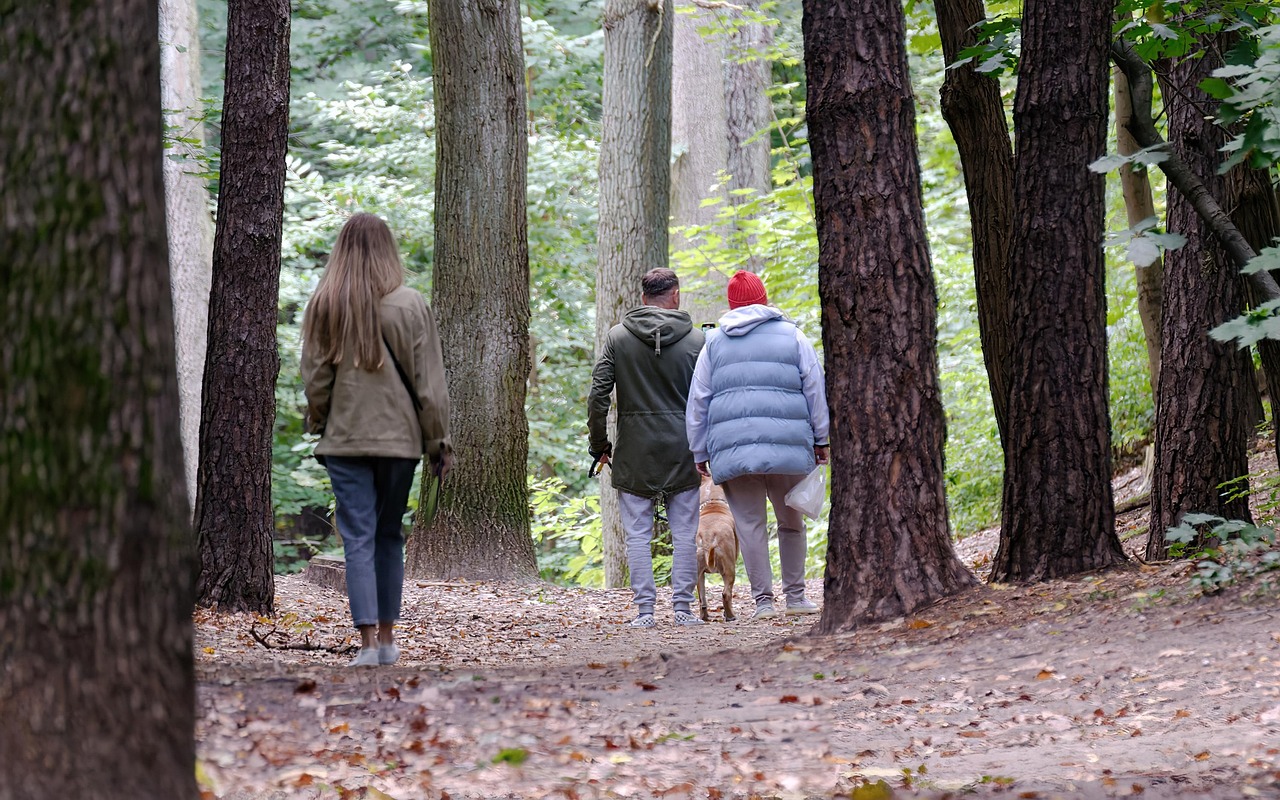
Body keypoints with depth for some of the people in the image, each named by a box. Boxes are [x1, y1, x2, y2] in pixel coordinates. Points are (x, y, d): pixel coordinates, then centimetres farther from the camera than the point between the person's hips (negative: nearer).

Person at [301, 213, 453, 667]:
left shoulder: (324, 306, -3)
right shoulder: (409, 306, -6)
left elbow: (315, 378, 3)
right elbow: (429, 382, -3)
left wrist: (318, 426, 17)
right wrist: (439, 443, 4)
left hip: (345, 439, 0)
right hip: (399, 438, 0)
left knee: (358, 539, -1)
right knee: (389, 536, 14)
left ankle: (368, 642, -11)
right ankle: (387, 637, 17)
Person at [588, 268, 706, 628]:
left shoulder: (617, 337, 0)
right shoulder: (694, 339, -1)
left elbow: (598, 396, -3)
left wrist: (599, 445, 6)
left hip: (634, 451, 0)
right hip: (681, 450, 0)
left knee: (638, 534, 4)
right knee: (684, 532, 7)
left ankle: (645, 609, 1)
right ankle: (683, 607, 6)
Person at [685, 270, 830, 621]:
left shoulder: (714, 343, 12)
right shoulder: (791, 336, 8)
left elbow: (698, 401, 11)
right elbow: (815, 391, 7)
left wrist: (700, 453, 16)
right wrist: (821, 438, 14)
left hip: (732, 447, 0)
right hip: (787, 445, 0)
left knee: (750, 525, 2)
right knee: (791, 521, 13)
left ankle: (763, 599, -1)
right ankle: (795, 595, 16)